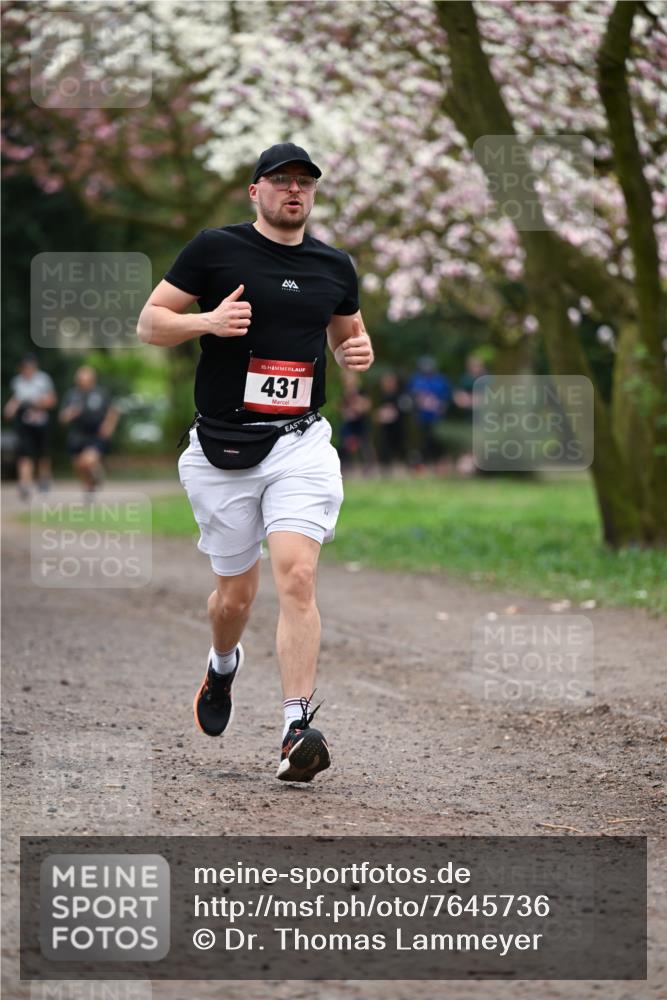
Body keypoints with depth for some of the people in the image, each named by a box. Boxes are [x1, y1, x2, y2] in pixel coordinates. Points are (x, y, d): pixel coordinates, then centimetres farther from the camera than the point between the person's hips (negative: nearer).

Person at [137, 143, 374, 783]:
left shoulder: (334, 266, 11)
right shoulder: (215, 249, 0)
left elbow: (347, 332, 27)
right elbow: (149, 323, 1)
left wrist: (358, 351, 3)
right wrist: (208, 321, -18)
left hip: (301, 445, 1)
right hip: (223, 450, -1)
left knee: (296, 576, -18)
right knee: (235, 594, 9)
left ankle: (297, 731, -22)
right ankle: (222, 666, 44)